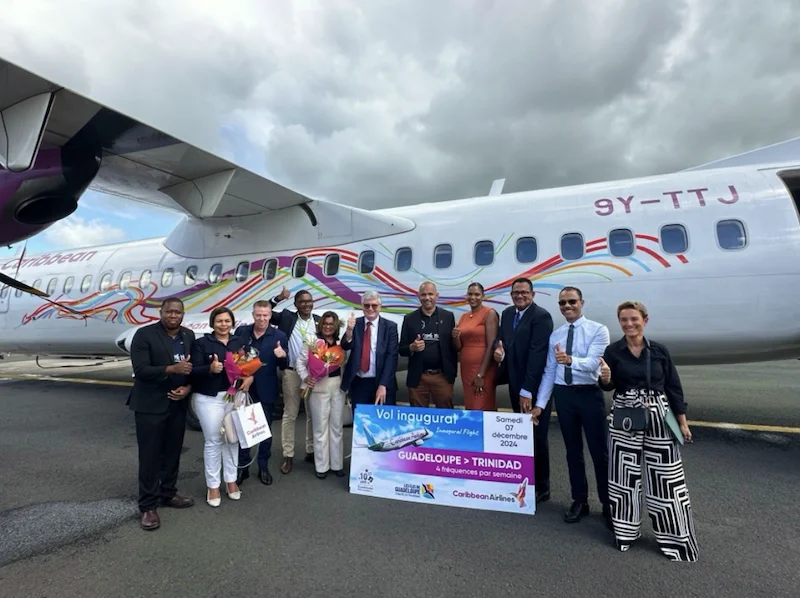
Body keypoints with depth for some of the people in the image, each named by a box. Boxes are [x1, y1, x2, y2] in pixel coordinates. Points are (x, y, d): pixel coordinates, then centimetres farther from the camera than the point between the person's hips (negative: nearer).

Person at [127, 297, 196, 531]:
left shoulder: (189, 336, 5)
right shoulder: (144, 334, -11)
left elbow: (193, 367, 7)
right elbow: (140, 370, -18)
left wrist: (188, 387, -10)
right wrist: (172, 368, -29)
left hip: (178, 404, 5)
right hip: (150, 405, -5)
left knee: (173, 453, 16)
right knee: (150, 456, 3)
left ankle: (168, 494, 32)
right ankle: (148, 506, 15)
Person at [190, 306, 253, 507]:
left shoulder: (239, 342, 7)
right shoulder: (202, 343, -4)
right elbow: (193, 371, -9)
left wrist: (250, 378, -13)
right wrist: (210, 368, -27)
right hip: (209, 399, -3)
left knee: (232, 439, 12)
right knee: (213, 441, 3)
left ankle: (231, 480, 27)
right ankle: (213, 486, 19)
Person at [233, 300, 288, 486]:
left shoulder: (279, 336, -8)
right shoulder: (241, 331, -1)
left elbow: (284, 366, -6)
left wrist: (283, 356, -28)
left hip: (266, 391, -1)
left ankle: (263, 467, 29)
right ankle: (243, 466, 29)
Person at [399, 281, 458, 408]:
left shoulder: (448, 316, 3)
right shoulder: (409, 318, 2)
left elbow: (454, 345, 5)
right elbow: (401, 349, 4)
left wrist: (453, 372, -1)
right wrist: (412, 347, -17)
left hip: (443, 377, 0)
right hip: (417, 378, 0)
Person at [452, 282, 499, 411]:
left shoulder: (489, 313, -7)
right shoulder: (464, 317, 13)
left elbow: (491, 346, -13)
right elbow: (459, 348, 13)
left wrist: (481, 374, -15)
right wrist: (455, 337, -9)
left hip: (484, 370, -6)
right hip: (466, 369, 7)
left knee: (483, 409, -2)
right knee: (470, 408, 12)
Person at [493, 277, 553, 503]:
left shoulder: (541, 316, -15)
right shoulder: (507, 314, 9)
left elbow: (537, 355, -21)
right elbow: (501, 339, 17)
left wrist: (527, 390, -22)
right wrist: (499, 350, -8)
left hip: (534, 387, -7)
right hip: (515, 384, 7)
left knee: (536, 437, 4)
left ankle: (541, 487, 20)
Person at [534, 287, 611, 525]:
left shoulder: (598, 330, -7)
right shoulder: (555, 335, 7)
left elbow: (592, 363, -21)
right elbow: (549, 371, 7)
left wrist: (570, 360, -41)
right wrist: (540, 403, 3)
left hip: (590, 394, -4)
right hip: (563, 395, 4)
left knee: (600, 451, 7)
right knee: (573, 451, 14)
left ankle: (608, 504, 25)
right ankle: (579, 501, 29)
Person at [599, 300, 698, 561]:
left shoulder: (659, 350, 0)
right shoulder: (613, 351, -3)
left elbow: (673, 387, 5)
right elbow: (609, 387, -3)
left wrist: (682, 422, 4)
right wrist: (605, 379, -26)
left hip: (659, 417, 1)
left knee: (665, 476, 4)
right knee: (625, 474, 6)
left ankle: (674, 536, 21)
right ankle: (626, 530, 23)